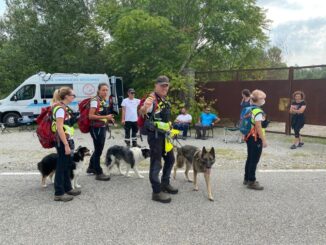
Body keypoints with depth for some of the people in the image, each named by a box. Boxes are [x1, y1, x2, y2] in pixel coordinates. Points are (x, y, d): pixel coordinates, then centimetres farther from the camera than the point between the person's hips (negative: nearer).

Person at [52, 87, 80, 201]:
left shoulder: (64, 108, 12)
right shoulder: (60, 109, -17)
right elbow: (59, 129, -22)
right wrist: (66, 145, -23)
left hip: (67, 140, 10)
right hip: (62, 141, -10)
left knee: (67, 165, 17)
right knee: (61, 166, -2)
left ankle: (67, 188, 29)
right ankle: (59, 193, 8)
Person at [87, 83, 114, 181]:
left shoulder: (105, 101, 10)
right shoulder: (95, 101, -15)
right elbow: (91, 116, -21)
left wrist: (109, 118, 5)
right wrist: (105, 117, -25)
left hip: (102, 127, 9)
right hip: (96, 128, -9)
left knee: (99, 149, 19)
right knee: (98, 150, -2)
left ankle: (91, 168, 36)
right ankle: (99, 173, 9)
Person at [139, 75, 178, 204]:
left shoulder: (165, 100, 12)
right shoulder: (152, 99, -16)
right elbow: (141, 113, -36)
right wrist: (144, 107, -57)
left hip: (164, 134, 10)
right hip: (155, 135, -9)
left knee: (170, 159, 19)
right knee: (156, 163, -4)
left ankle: (165, 184, 34)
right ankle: (157, 192, 5)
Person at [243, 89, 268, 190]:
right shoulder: (258, 111, -19)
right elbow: (258, 127, -22)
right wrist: (264, 140, -18)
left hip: (249, 137, 10)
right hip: (256, 139, -10)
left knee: (250, 159, 17)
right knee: (254, 160, -2)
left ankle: (247, 179, 27)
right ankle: (252, 182, 6)